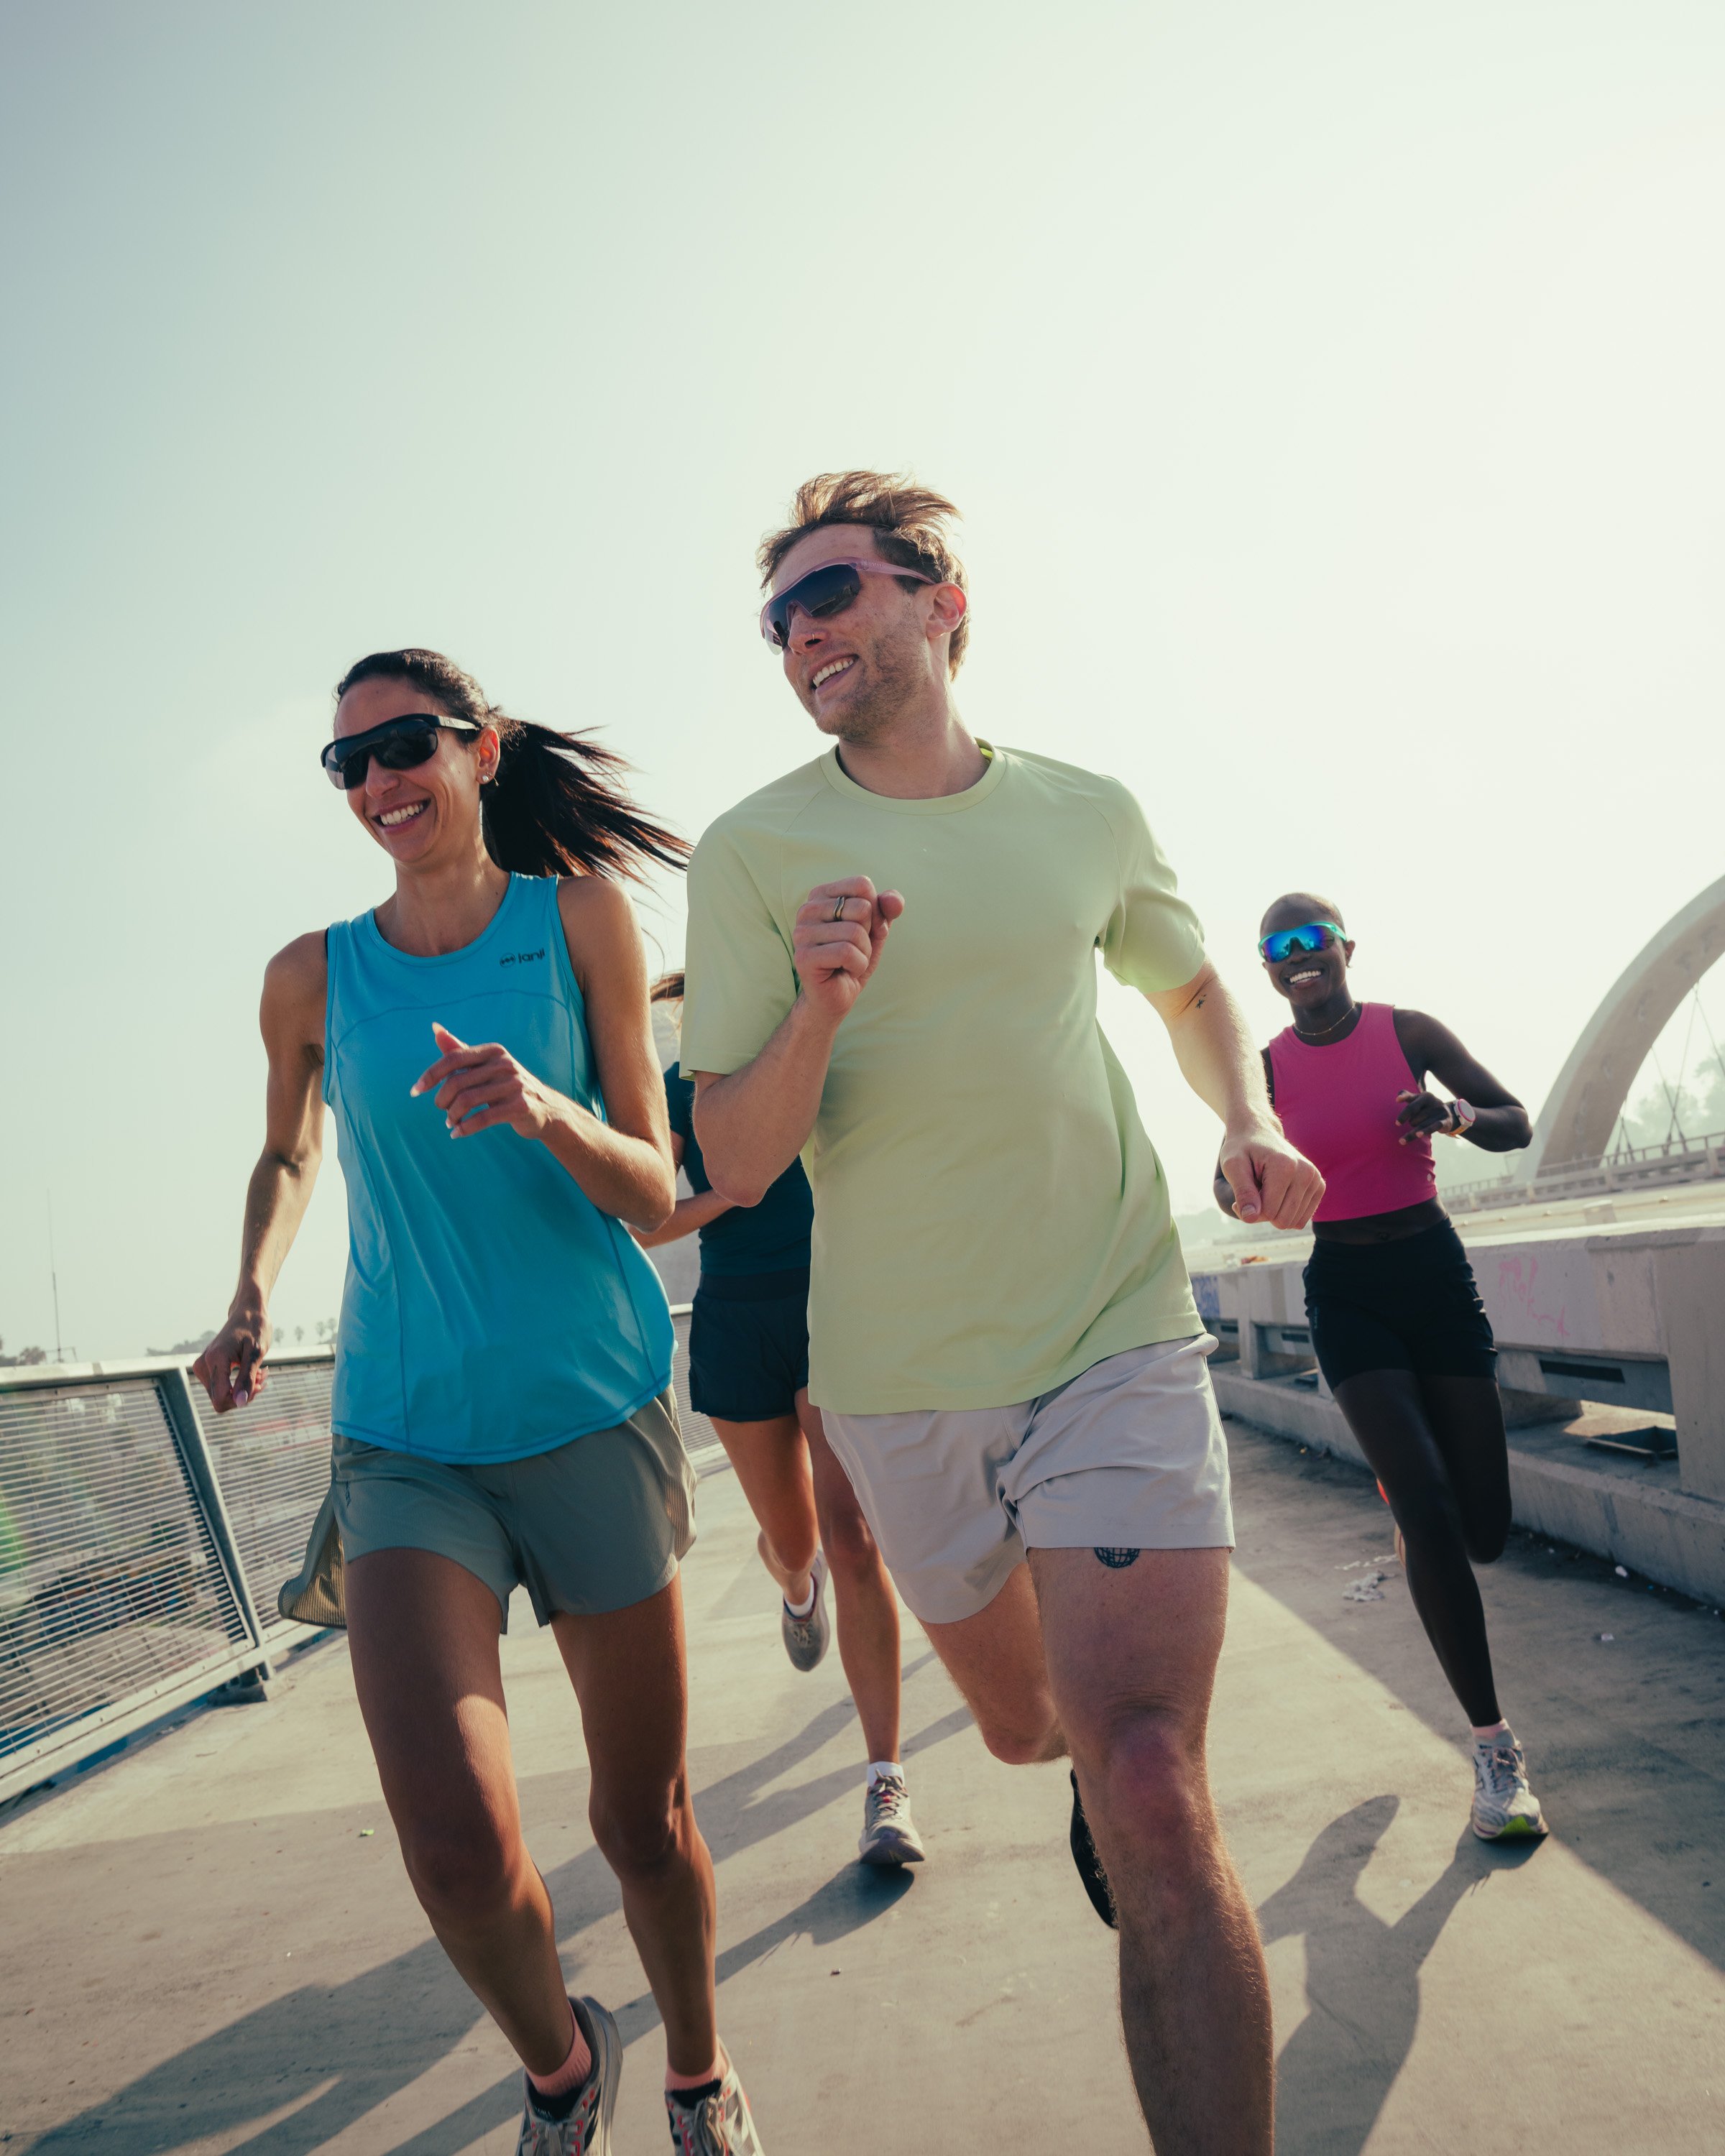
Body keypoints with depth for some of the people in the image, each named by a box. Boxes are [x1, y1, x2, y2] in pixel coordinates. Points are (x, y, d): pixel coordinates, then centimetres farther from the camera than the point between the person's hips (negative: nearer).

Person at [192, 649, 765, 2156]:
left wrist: (546, 1111, -23)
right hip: (408, 1439, 1)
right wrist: (252, 1294, 4)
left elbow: (655, 1194, -4)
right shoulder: (313, 976, 2)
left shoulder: (580, 917, -3)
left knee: (645, 1820, 10)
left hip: (596, 1414, 0)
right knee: (459, 1850, -14)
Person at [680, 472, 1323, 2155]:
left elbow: (1188, 981, 19)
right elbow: (732, 1165, -10)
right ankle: (1099, 1763, 59)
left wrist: (1247, 1121, 0)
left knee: (1151, 1802, -15)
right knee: (1025, 1726, 23)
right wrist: (819, 1010, -29)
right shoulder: (753, 850, -6)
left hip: (1115, 1339, -1)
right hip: (897, 1376, 1)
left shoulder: (1087, 813, 0)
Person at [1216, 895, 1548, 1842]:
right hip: (1346, 1291, -1)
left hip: (1436, 1271, 2)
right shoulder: (1267, 1070, -1)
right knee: (1429, 1506, -16)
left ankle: (1409, 1529, 43)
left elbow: (1517, 1125, 4)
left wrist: (1454, 1115, -18)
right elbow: (1229, 1185, 4)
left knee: (1484, 1532, 3)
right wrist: (1251, 1181, -20)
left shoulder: (1407, 1032, -1)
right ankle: (1494, 1746, -3)